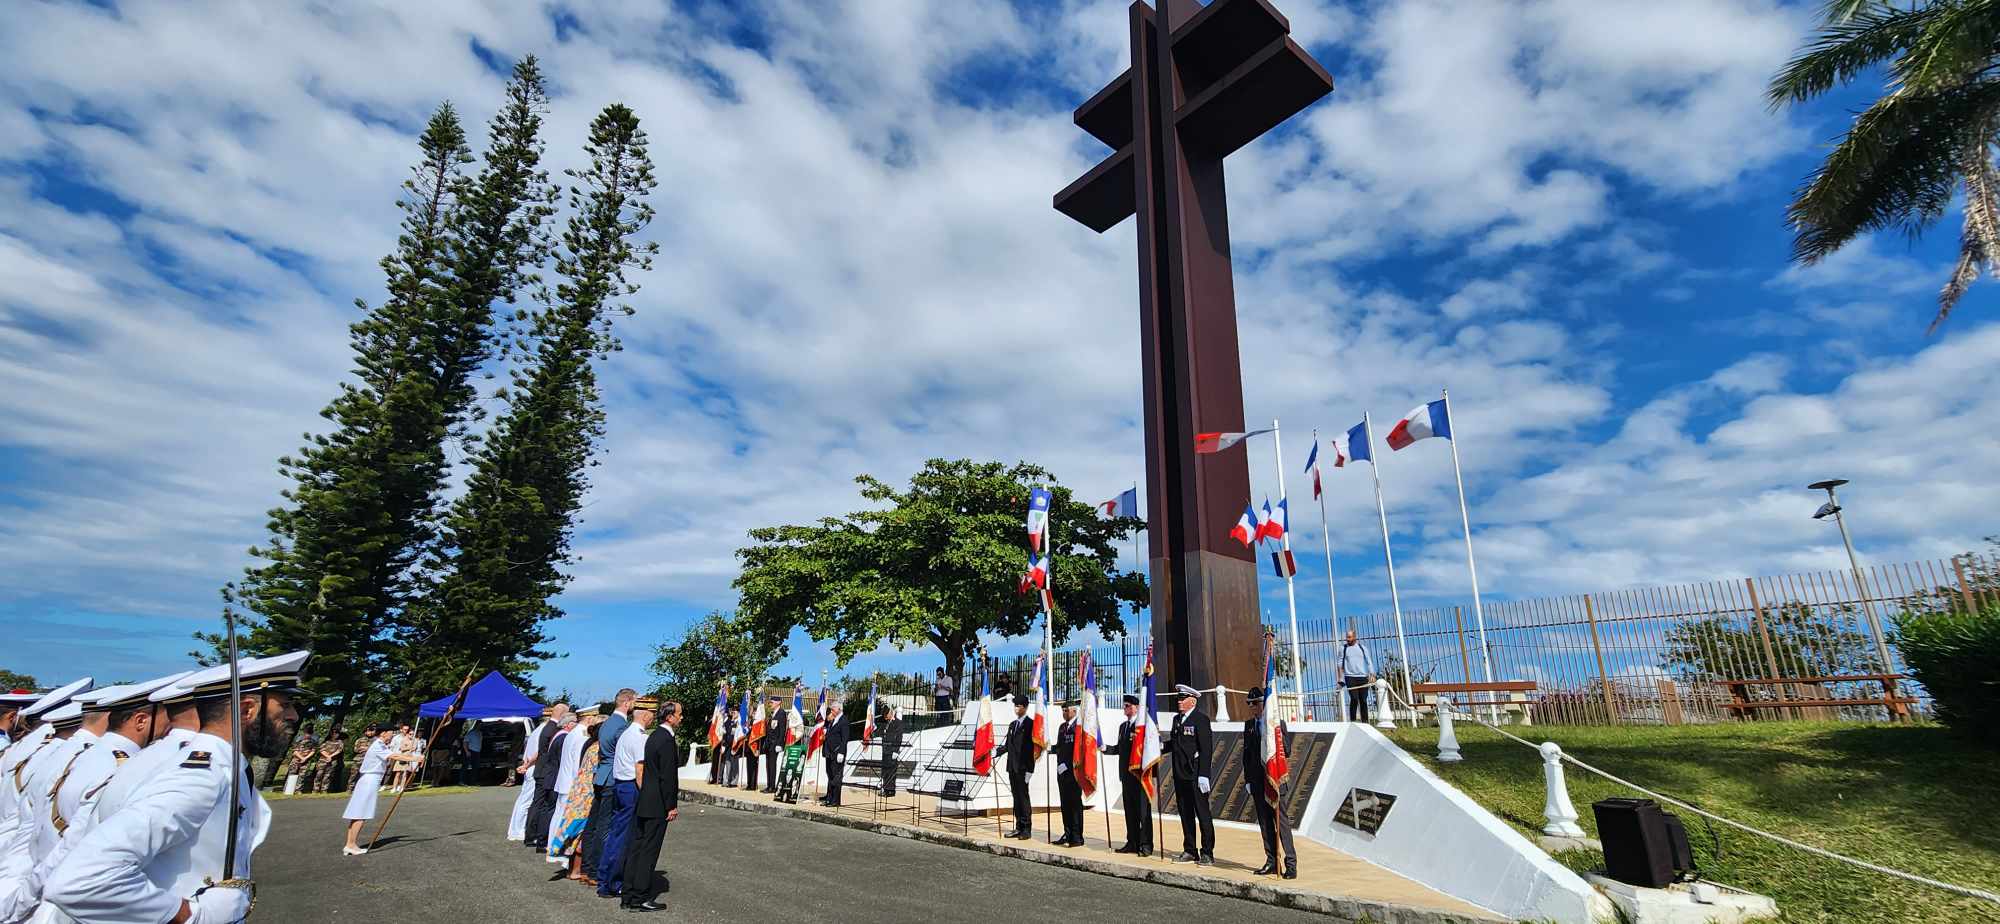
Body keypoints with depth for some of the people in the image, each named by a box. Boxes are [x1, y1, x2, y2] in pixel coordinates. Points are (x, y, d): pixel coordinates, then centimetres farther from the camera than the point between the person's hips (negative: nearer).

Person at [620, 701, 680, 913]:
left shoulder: (655, 735, 12)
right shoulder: (667, 739, -18)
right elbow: (668, 776, -20)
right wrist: (672, 806, -15)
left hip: (645, 801, 10)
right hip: (658, 804, -10)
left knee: (637, 847, 13)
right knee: (649, 850, -1)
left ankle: (628, 896, 22)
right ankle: (640, 898, 6)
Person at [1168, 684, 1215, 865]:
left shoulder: (1201, 718, -10)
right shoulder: (1177, 719, 14)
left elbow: (1206, 748, -15)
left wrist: (1203, 775, -20)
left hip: (1196, 775, -8)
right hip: (1180, 774, 8)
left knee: (1202, 813, 1)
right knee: (1185, 814, 13)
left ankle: (1207, 854, 9)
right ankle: (1189, 852, 22)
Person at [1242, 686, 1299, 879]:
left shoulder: (1277, 724, -6)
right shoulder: (1249, 724, 9)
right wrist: (1248, 780, 9)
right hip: (1257, 781, 5)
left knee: (1280, 821, -5)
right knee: (1264, 823, 10)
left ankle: (1291, 863, 3)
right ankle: (1272, 862, 19)